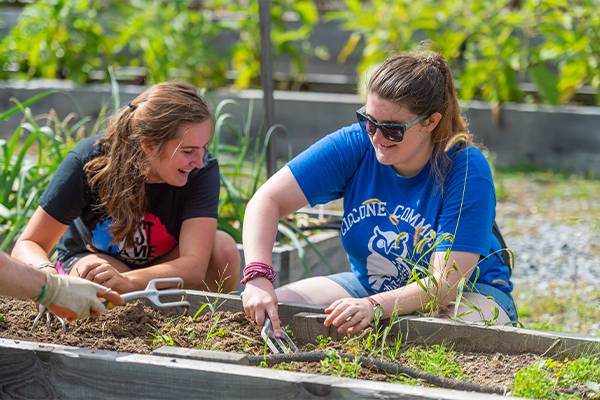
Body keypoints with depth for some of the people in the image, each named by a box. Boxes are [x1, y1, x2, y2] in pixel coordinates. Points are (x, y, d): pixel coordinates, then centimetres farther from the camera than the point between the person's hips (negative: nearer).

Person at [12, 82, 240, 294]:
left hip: (164, 263, 1)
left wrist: (127, 281, -57)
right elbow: (28, 245, -25)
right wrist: (47, 274, -51)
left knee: (224, 248, -30)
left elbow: (194, 264, -39)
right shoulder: (89, 162, -30)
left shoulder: (202, 171, -29)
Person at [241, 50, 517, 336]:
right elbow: (268, 200, -16)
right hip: (369, 285, 4)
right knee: (269, 310, -16)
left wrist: (374, 306, -46)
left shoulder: (467, 169, -25)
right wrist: (258, 278, -34)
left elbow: (446, 281, -30)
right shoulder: (354, 145, -15)